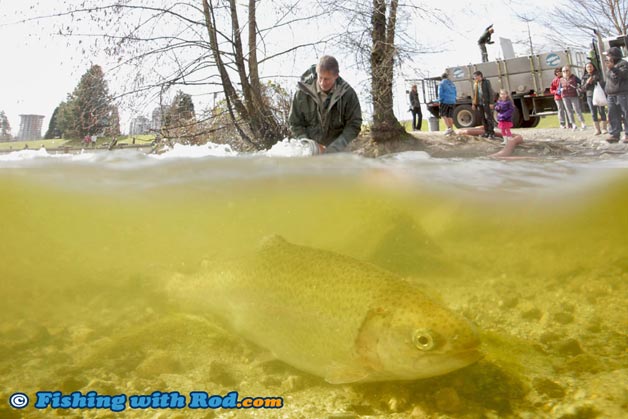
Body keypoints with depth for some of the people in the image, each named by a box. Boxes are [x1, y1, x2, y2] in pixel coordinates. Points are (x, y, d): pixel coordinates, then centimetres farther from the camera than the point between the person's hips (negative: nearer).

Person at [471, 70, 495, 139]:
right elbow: (474, 94, 16)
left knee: (489, 118, -5)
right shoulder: (475, 84, 12)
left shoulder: (486, 82, -4)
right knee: (483, 118, 7)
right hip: (479, 103, 5)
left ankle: (492, 133, -3)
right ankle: (486, 132, 14)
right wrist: (473, 104, 11)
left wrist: (491, 103, -13)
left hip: (486, 102, -5)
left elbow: (490, 92, -7)